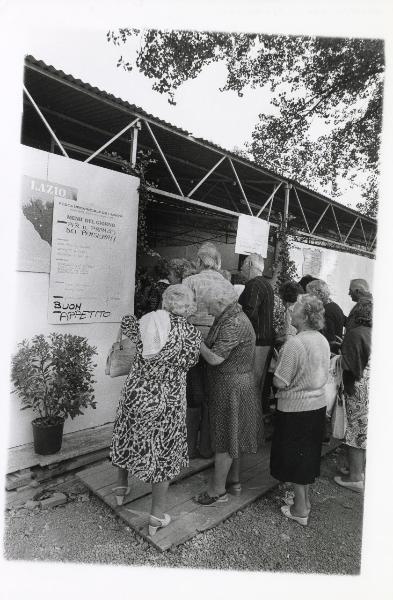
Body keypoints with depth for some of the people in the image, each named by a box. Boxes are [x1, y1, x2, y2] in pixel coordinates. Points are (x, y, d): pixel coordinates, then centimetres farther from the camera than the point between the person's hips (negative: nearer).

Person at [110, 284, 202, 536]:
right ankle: (157, 517, 23)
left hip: (136, 393, 4)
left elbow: (127, 322, 14)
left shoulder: (148, 321, -3)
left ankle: (121, 487, 48)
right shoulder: (192, 333, -10)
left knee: (129, 438, 27)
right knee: (164, 452, 12)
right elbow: (188, 362, 0)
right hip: (168, 400, -3)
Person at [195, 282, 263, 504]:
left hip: (232, 387, -10)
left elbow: (215, 358, -27)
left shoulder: (233, 325, -23)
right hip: (240, 383, 10)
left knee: (224, 438, 3)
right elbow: (219, 350, 9)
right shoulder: (236, 318, 9)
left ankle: (218, 490, 19)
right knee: (233, 435, 21)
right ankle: (234, 480, 37)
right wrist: (202, 341, 0)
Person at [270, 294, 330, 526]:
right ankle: (305, 498, 37)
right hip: (318, 404, 7)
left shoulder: (295, 344, -25)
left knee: (295, 456, 10)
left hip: (296, 408, -7)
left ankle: (300, 509, 24)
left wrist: (278, 367, -4)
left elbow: (280, 383, -22)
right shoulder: (323, 341, 0)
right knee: (309, 453, 21)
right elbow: (322, 374, 10)